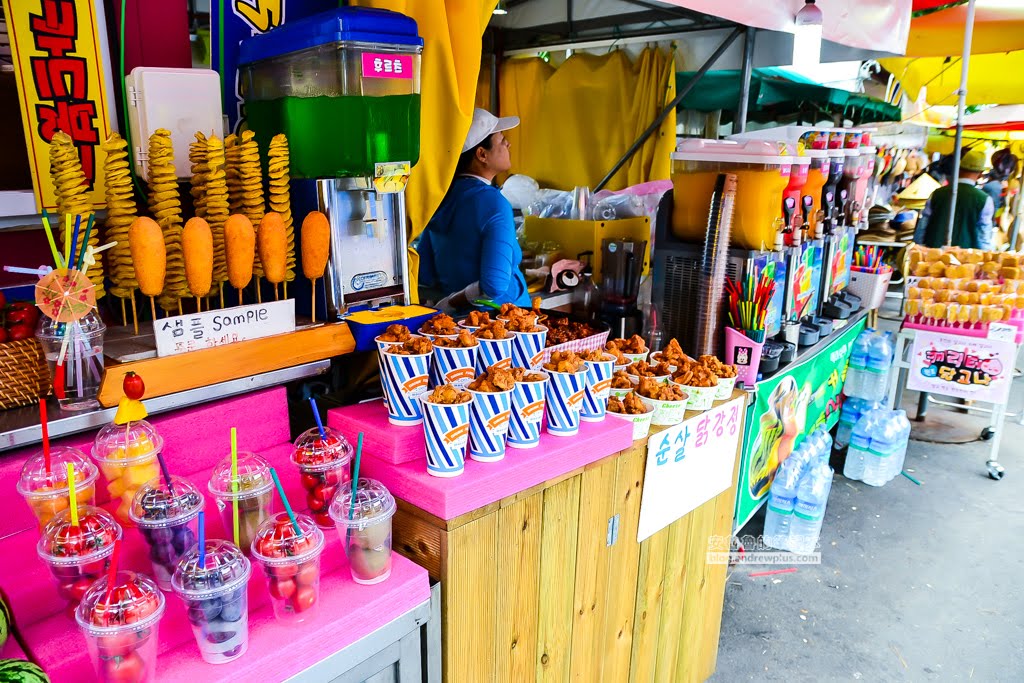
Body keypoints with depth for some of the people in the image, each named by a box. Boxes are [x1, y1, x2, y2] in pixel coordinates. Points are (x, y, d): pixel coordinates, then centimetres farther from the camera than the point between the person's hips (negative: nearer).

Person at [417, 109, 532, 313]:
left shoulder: (443, 197, 4)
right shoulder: (494, 204, -17)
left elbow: (424, 273, 10)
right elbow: (495, 285, -26)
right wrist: (449, 304, -13)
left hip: (461, 318, 8)